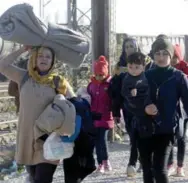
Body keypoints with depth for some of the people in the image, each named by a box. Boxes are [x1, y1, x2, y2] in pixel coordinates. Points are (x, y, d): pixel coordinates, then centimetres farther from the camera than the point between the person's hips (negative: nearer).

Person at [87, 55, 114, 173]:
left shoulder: (111, 84, -6)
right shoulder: (91, 84, 8)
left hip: (106, 117, -4)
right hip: (94, 117, 4)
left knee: (102, 139, -11)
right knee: (97, 140, 7)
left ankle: (105, 160, 9)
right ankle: (101, 163, 16)